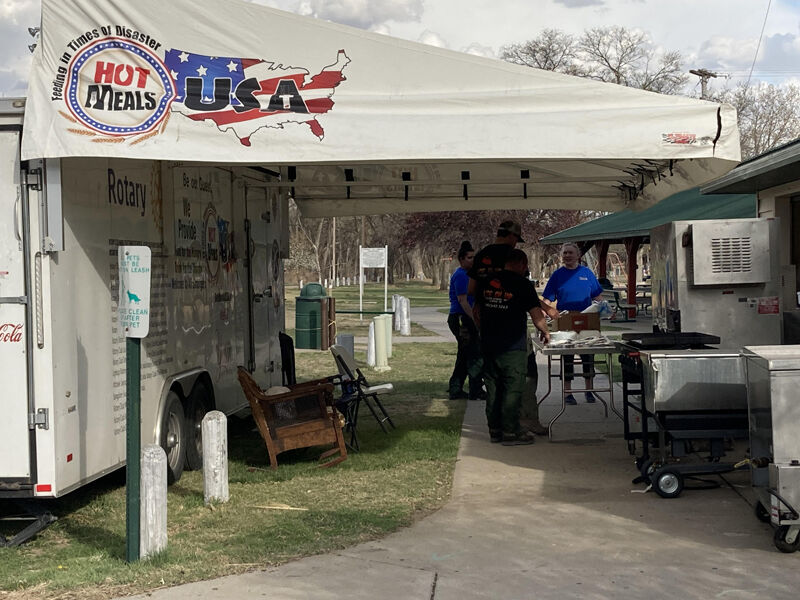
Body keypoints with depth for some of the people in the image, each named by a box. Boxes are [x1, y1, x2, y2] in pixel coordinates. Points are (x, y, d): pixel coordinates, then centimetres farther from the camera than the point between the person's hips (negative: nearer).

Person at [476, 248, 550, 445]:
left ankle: (495, 430, 17)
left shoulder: (486, 282, 9)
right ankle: (510, 432, -1)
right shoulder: (522, 284, -9)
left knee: (493, 389, 12)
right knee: (513, 389, -1)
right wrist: (545, 333, 7)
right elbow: (537, 315, -10)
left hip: (488, 346, 6)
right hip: (513, 347, -6)